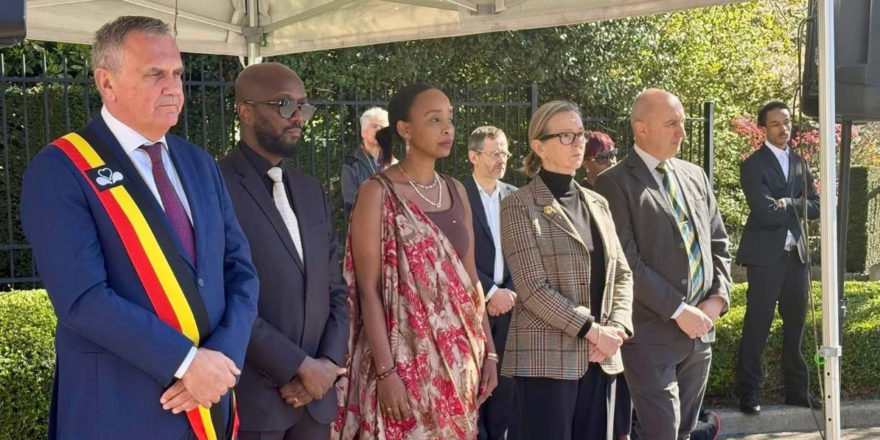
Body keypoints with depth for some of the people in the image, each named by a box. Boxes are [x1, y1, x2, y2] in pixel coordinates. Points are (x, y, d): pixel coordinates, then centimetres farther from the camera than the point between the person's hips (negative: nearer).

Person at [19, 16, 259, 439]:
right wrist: (186, 361, -19)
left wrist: (222, 356, -10)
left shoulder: (200, 164, 10)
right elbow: (82, 297, -19)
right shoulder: (59, 170, -10)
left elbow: (240, 271, 6)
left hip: (209, 403, 6)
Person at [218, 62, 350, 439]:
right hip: (251, 397, -6)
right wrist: (299, 365, -13)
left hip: (314, 396, 6)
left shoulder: (311, 190, 14)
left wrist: (329, 362, -2)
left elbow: (335, 289, 13)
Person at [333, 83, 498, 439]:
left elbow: (469, 277, 13)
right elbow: (368, 289, -12)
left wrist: (488, 350, 8)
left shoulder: (456, 192, 10)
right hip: (404, 356, -5)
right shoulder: (378, 193, -8)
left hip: (457, 358, 6)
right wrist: (385, 371, -18)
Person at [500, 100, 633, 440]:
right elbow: (533, 288, -13)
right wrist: (592, 331, -14)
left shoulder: (597, 203, 14)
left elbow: (621, 274, 12)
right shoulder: (520, 205, -6)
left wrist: (616, 327, -5)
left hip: (600, 357, 6)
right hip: (547, 358, -6)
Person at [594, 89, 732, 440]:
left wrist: (718, 298, 0)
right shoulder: (615, 183, -9)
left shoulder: (695, 176, 13)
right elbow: (625, 261, -15)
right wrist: (678, 310, -16)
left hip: (700, 331, 7)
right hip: (651, 334, -7)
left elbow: (718, 244, 16)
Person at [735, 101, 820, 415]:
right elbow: (766, 213, -17)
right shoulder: (753, 165, -7)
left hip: (796, 254, 6)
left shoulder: (799, 163, 13)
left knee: (795, 324, 11)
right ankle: (748, 393, 4)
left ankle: (796, 389, 21)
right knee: (757, 325, -3)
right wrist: (798, 209, -4)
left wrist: (787, 205, -11)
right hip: (766, 255, -6)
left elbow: (815, 207, 5)